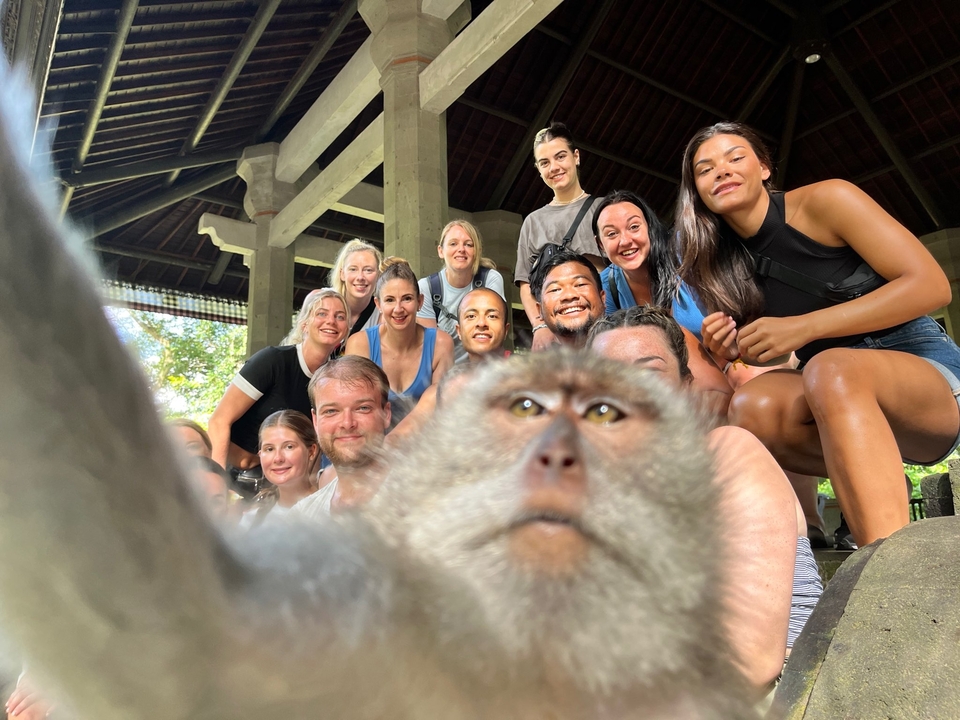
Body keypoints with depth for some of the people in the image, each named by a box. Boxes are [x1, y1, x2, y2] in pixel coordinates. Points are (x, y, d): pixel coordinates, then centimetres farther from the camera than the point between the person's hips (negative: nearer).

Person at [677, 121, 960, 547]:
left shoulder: (825, 200, -7)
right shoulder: (727, 266, 6)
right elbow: (763, 358, 12)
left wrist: (804, 326, -21)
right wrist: (733, 354, -12)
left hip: (923, 366, -3)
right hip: (838, 407, 4)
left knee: (830, 369, -37)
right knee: (752, 405, -28)